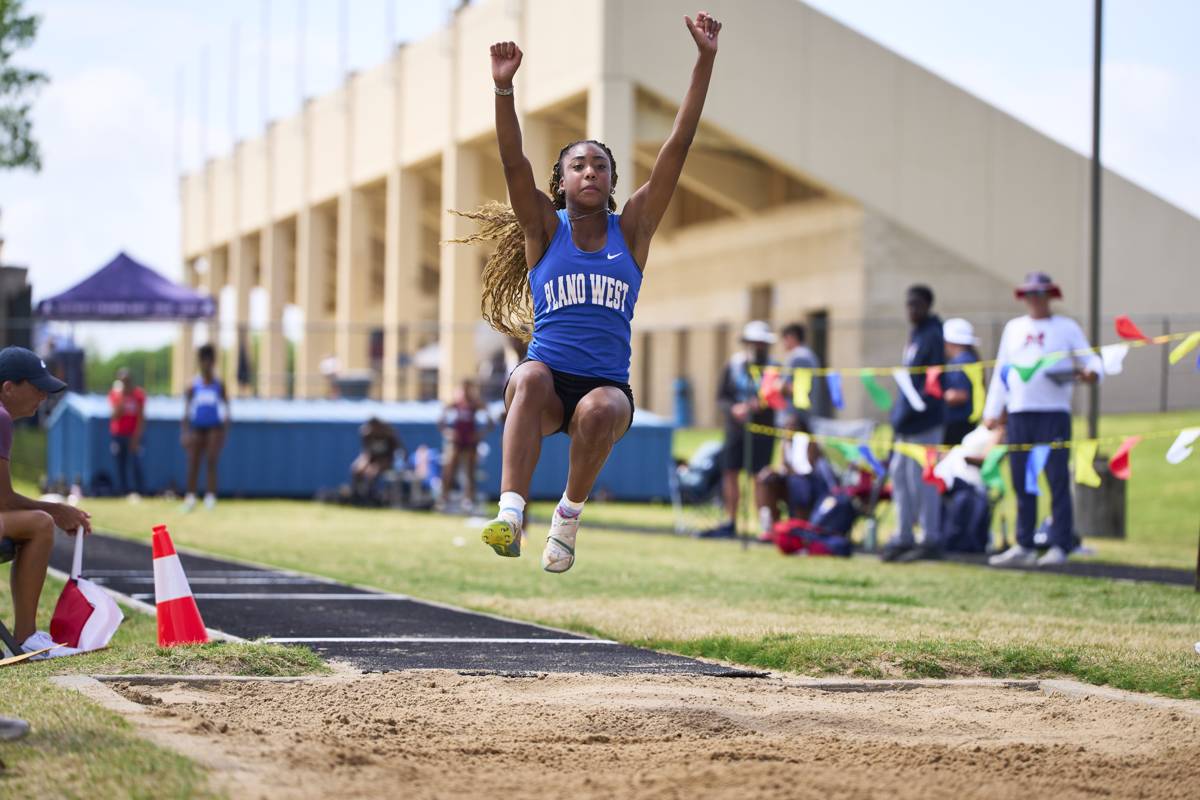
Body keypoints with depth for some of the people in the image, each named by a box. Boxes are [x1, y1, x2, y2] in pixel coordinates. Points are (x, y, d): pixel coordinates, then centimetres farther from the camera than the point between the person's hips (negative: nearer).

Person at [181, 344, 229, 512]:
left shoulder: (219, 385, 1)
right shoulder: (193, 385, 2)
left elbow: (226, 410, 4)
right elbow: (187, 411, 3)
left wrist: (225, 432, -3)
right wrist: (185, 432, -5)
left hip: (214, 428, -1)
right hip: (197, 427, 1)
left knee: (212, 461, -10)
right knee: (193, 463, -2)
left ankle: (210, 496, -10)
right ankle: (190, 496, 3)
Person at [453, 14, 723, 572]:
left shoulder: (632, 229, 9)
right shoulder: (545, 230, 8)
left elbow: (678, 147, 2)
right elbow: (513, 162, -7)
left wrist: (705, 62, -4)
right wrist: (503, 88, -23)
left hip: (607, 385, 1)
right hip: (547, 383, -1)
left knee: (601, 410, -34)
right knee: (531, 378, -35)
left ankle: (569, 514, -10)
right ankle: (510, 515, -47)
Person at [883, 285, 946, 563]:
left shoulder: (933, 336, -10)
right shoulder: (915, 336, 17)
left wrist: (912, 410, -21)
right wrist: (899, 413, 14)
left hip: (925, 420, -10)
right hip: (908, 419, 10)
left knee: (921, 478, -7)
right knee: (900, 474, 11)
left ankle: (930, 541, -2)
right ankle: (903, 537, 17)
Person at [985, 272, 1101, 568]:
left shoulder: (1066, 327, 7)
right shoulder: (1013, 328, 18)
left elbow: (1091, 359, 4)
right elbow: (1001, 372, 19)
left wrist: (1091, 372, -20)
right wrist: (992, 411, 14)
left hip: (1054, 413, -4)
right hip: (1018, 414, 4)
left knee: (1058, 481, -8)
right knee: (1022, 484, 5)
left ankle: (1059, 547, -6)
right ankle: (1024, 546, 11)